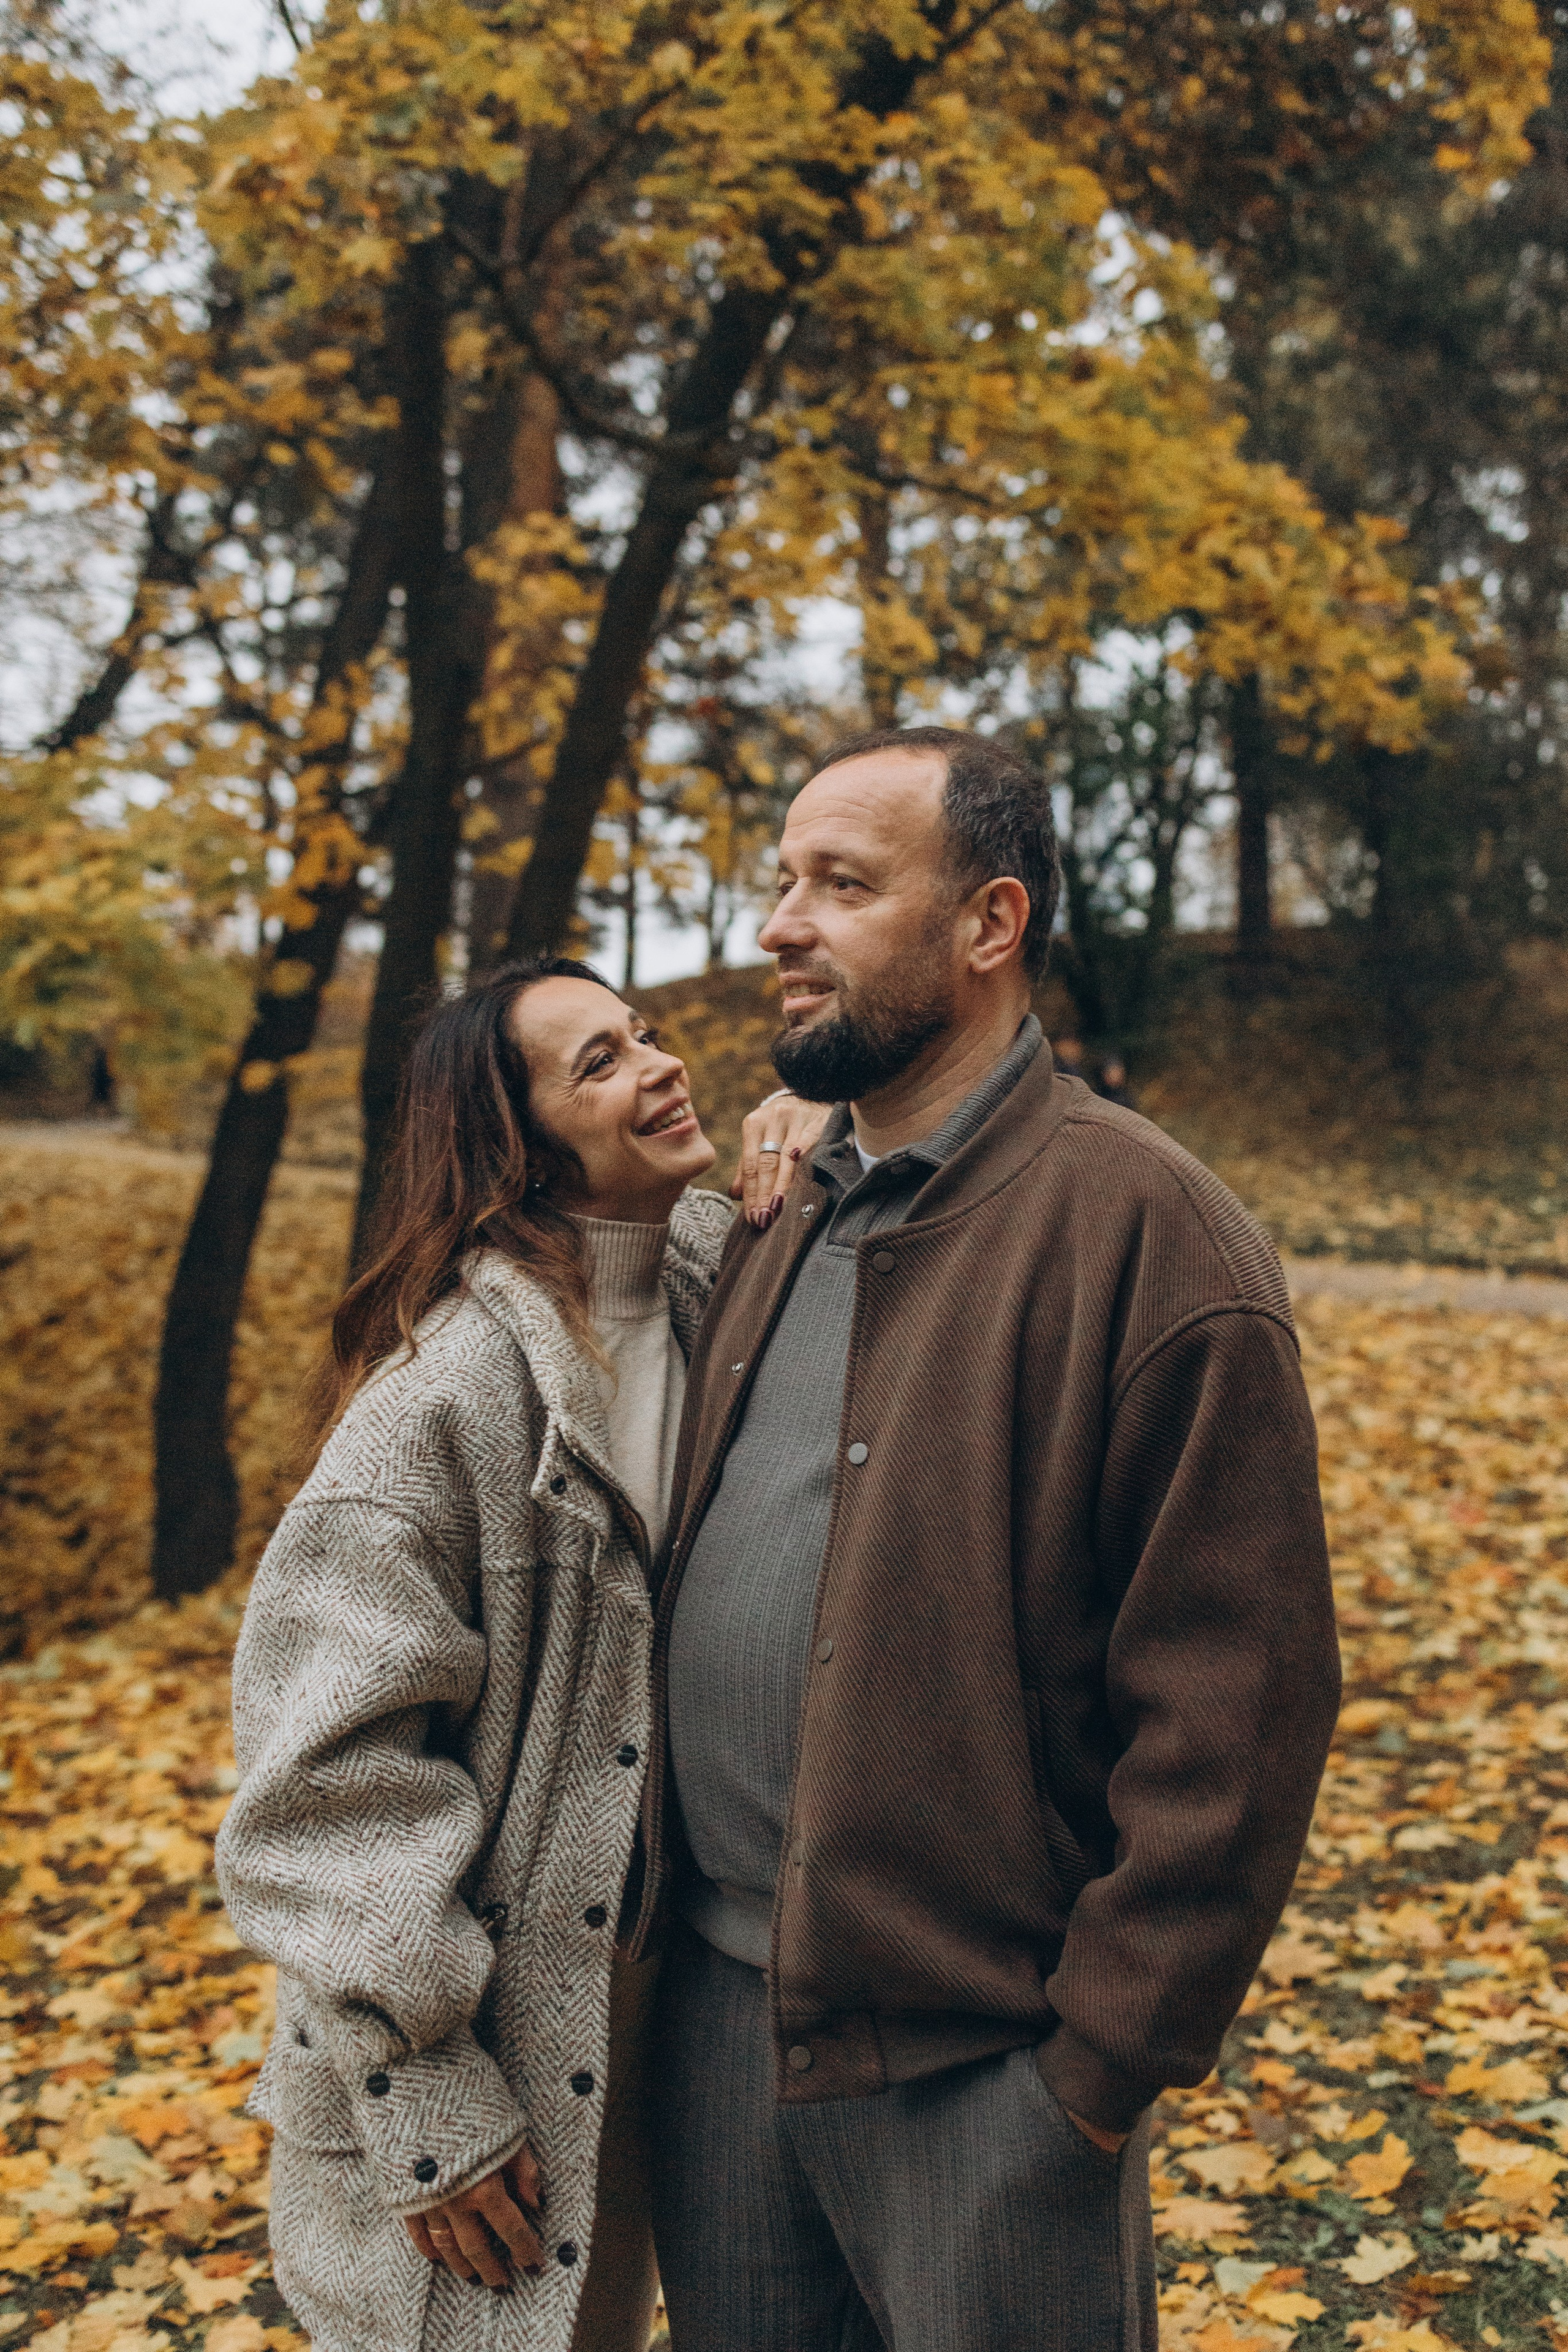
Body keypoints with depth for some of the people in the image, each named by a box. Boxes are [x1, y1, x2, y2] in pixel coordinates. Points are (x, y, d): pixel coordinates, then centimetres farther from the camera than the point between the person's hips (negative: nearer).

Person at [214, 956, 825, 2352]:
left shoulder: (709, 1278, -4)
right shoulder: (456, 1380, -23)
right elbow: (331, 1763, -22)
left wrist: (821, 1145, -10)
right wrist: (428, 2101, -19)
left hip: (648, 1991, 7)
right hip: (485, 2040, -6)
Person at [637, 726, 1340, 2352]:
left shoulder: (1145, 1231, -15)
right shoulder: (783, 1232, 9)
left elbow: (1235, 1708, -17)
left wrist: (1112, 2057, -15)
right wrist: (663, 1916, 9)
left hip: (974, 2048, -7)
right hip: (714, 2002, 7)